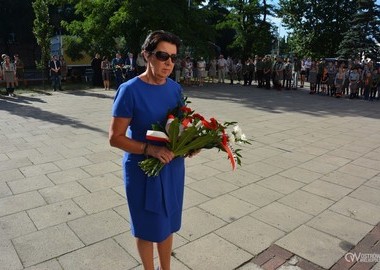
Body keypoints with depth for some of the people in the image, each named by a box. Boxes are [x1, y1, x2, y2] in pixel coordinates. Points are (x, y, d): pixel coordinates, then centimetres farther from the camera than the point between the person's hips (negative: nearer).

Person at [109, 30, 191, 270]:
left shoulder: (175, 88, 0)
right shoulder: (130, 90, -16)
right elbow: (115, 137, -15)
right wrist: (150, 149, -28)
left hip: (173, 167, 5)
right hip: (142, 169, -5)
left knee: (168, 223, 21)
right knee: (148, 228, 13)